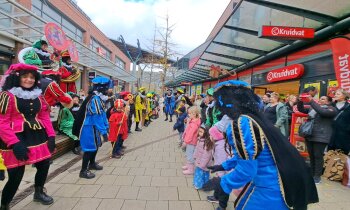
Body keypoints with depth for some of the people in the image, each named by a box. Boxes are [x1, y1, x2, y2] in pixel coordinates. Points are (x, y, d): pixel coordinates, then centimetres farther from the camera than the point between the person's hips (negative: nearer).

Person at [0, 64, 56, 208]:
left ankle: (39, 193, 40)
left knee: (44, 165, 13)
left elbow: (45, 117, 11)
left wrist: (51, 135, 1)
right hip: (17, 140, -6)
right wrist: (15, 143, -20)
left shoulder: (38, 96, 11)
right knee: (16, 175, -3)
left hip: (38, 137, 6)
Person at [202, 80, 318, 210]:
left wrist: (222, 183, -10)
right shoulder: (252, 118, 3)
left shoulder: (240, 124, -27)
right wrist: (225, 165, 21)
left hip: (268, 190, -8)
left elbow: (246, 169, -25)